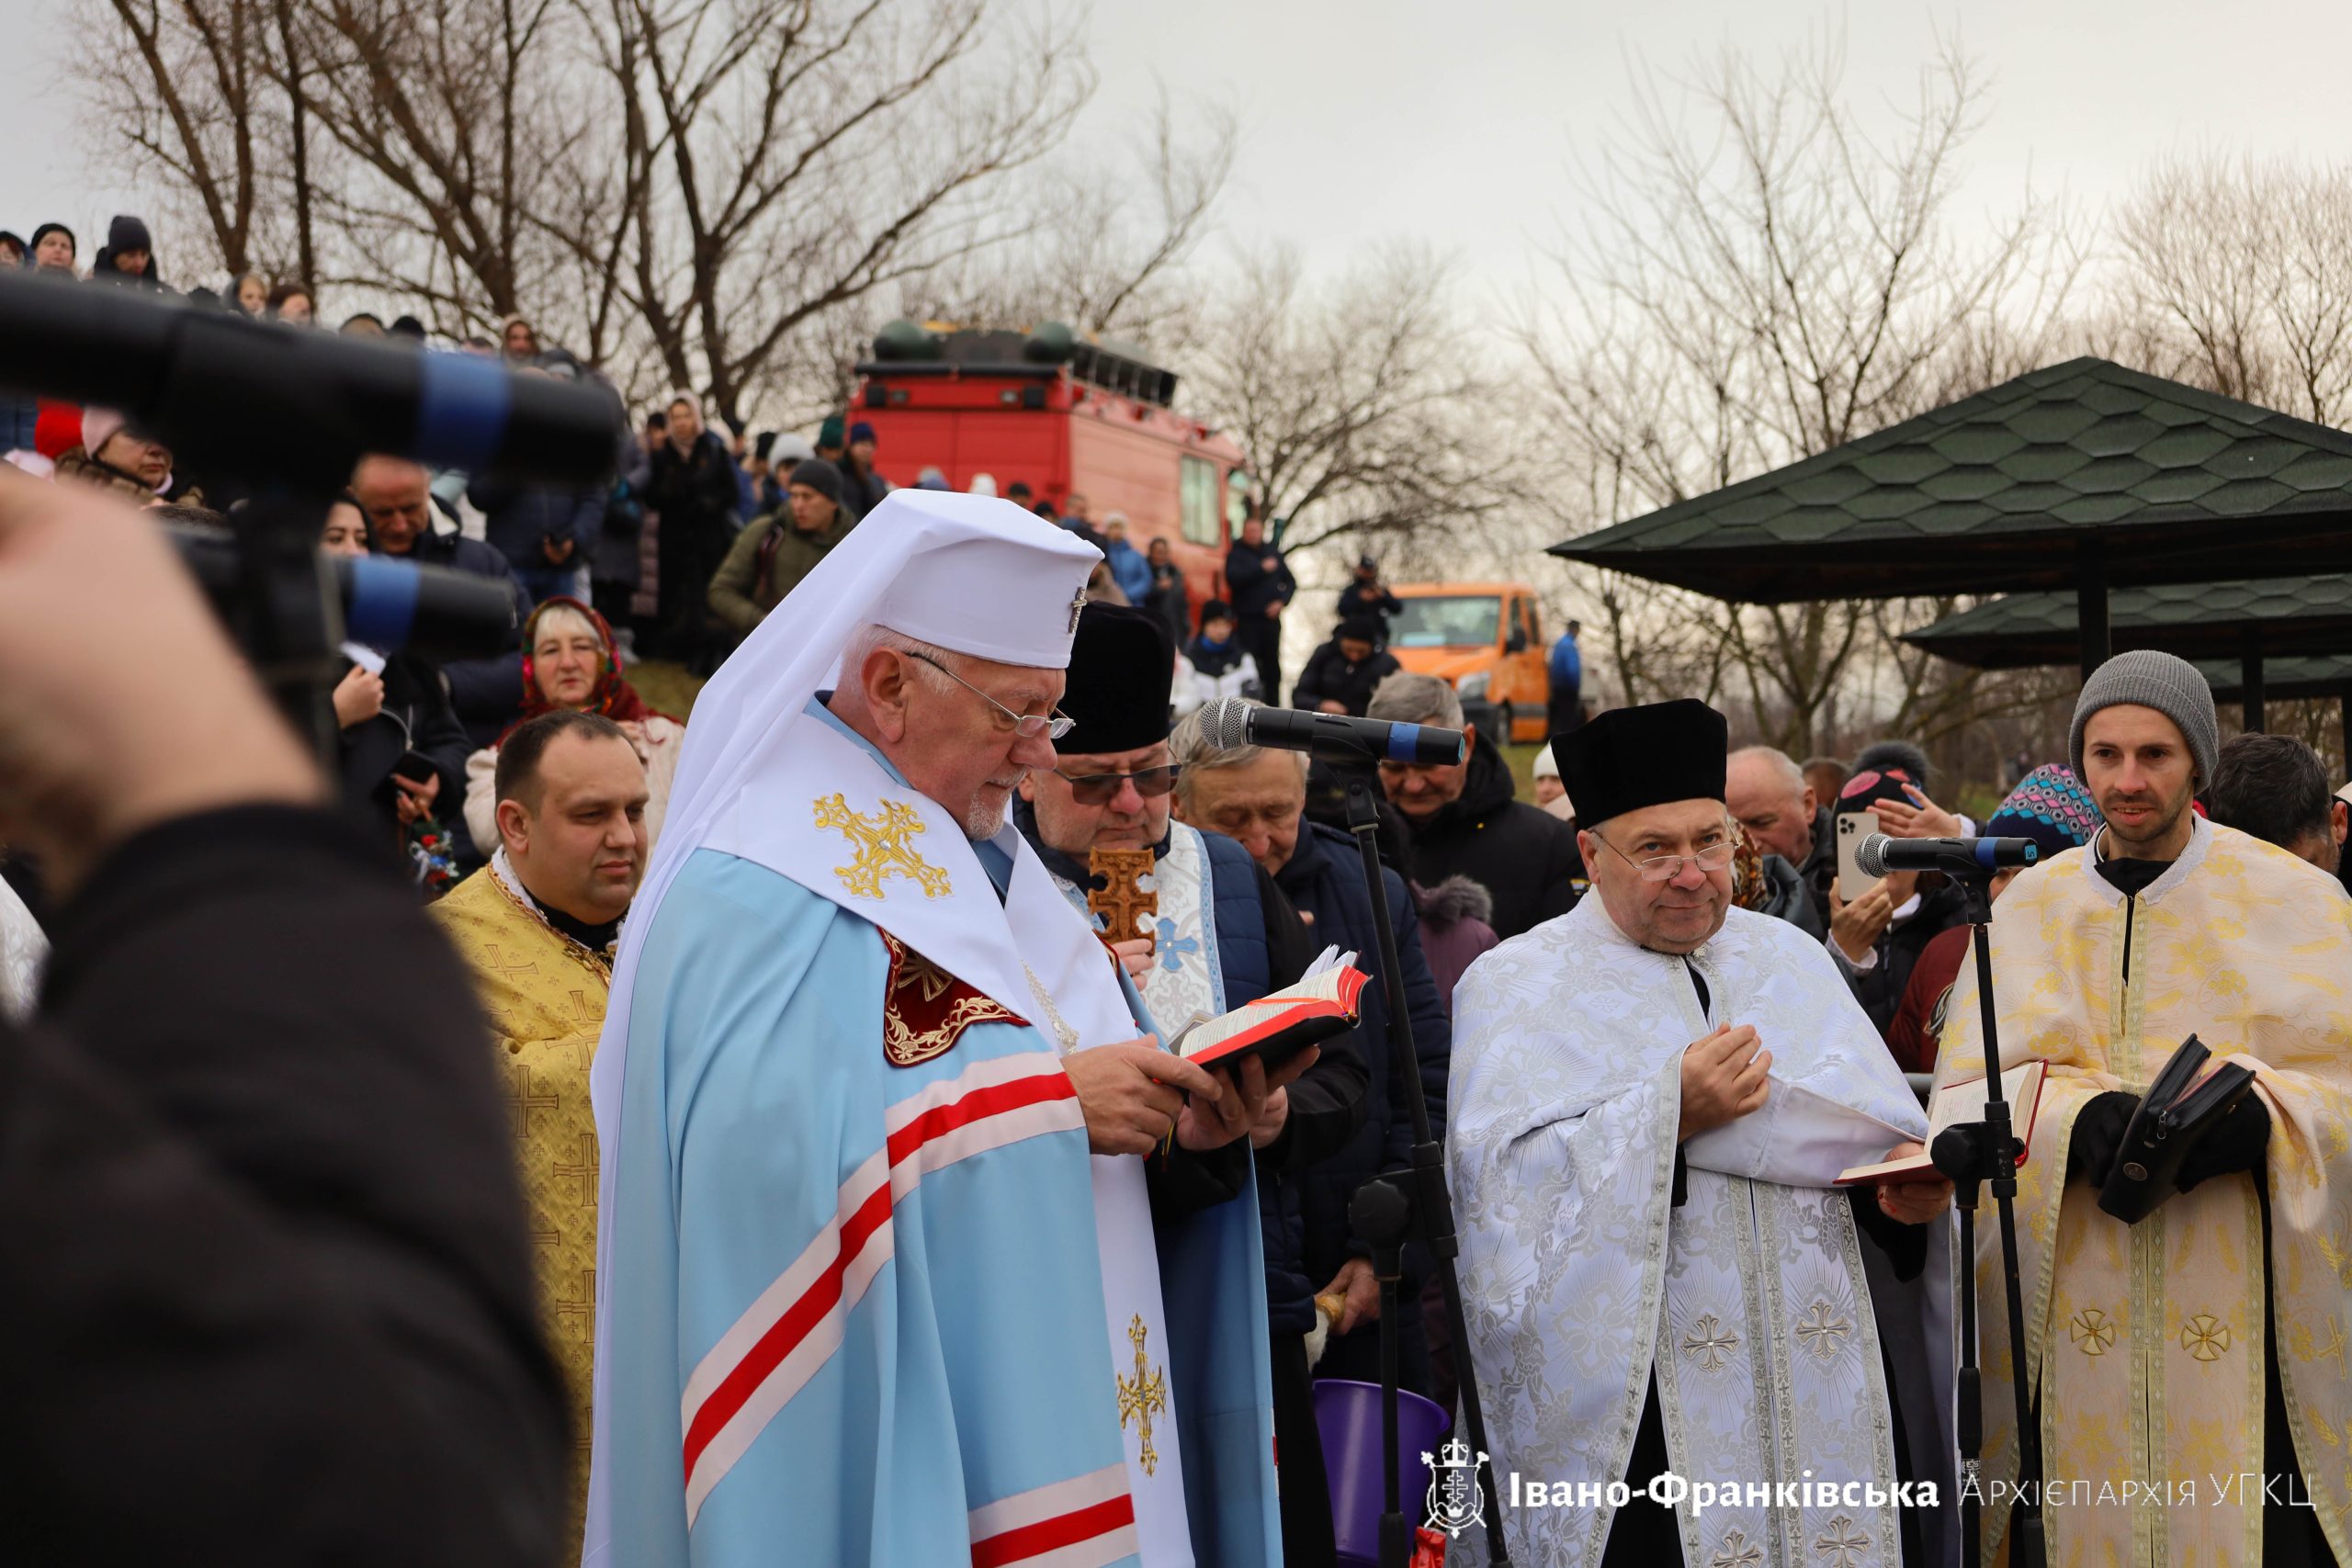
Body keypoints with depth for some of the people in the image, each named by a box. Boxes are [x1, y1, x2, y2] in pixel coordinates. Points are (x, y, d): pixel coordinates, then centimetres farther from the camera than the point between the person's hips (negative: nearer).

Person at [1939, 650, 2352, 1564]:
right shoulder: (2030, 907, 8)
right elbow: (1970, 1094, 4)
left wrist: (2258, 1119, -19)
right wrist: (2073, 1119, -16)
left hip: (2247, 1307, -2)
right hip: (2079, 1309, 2)